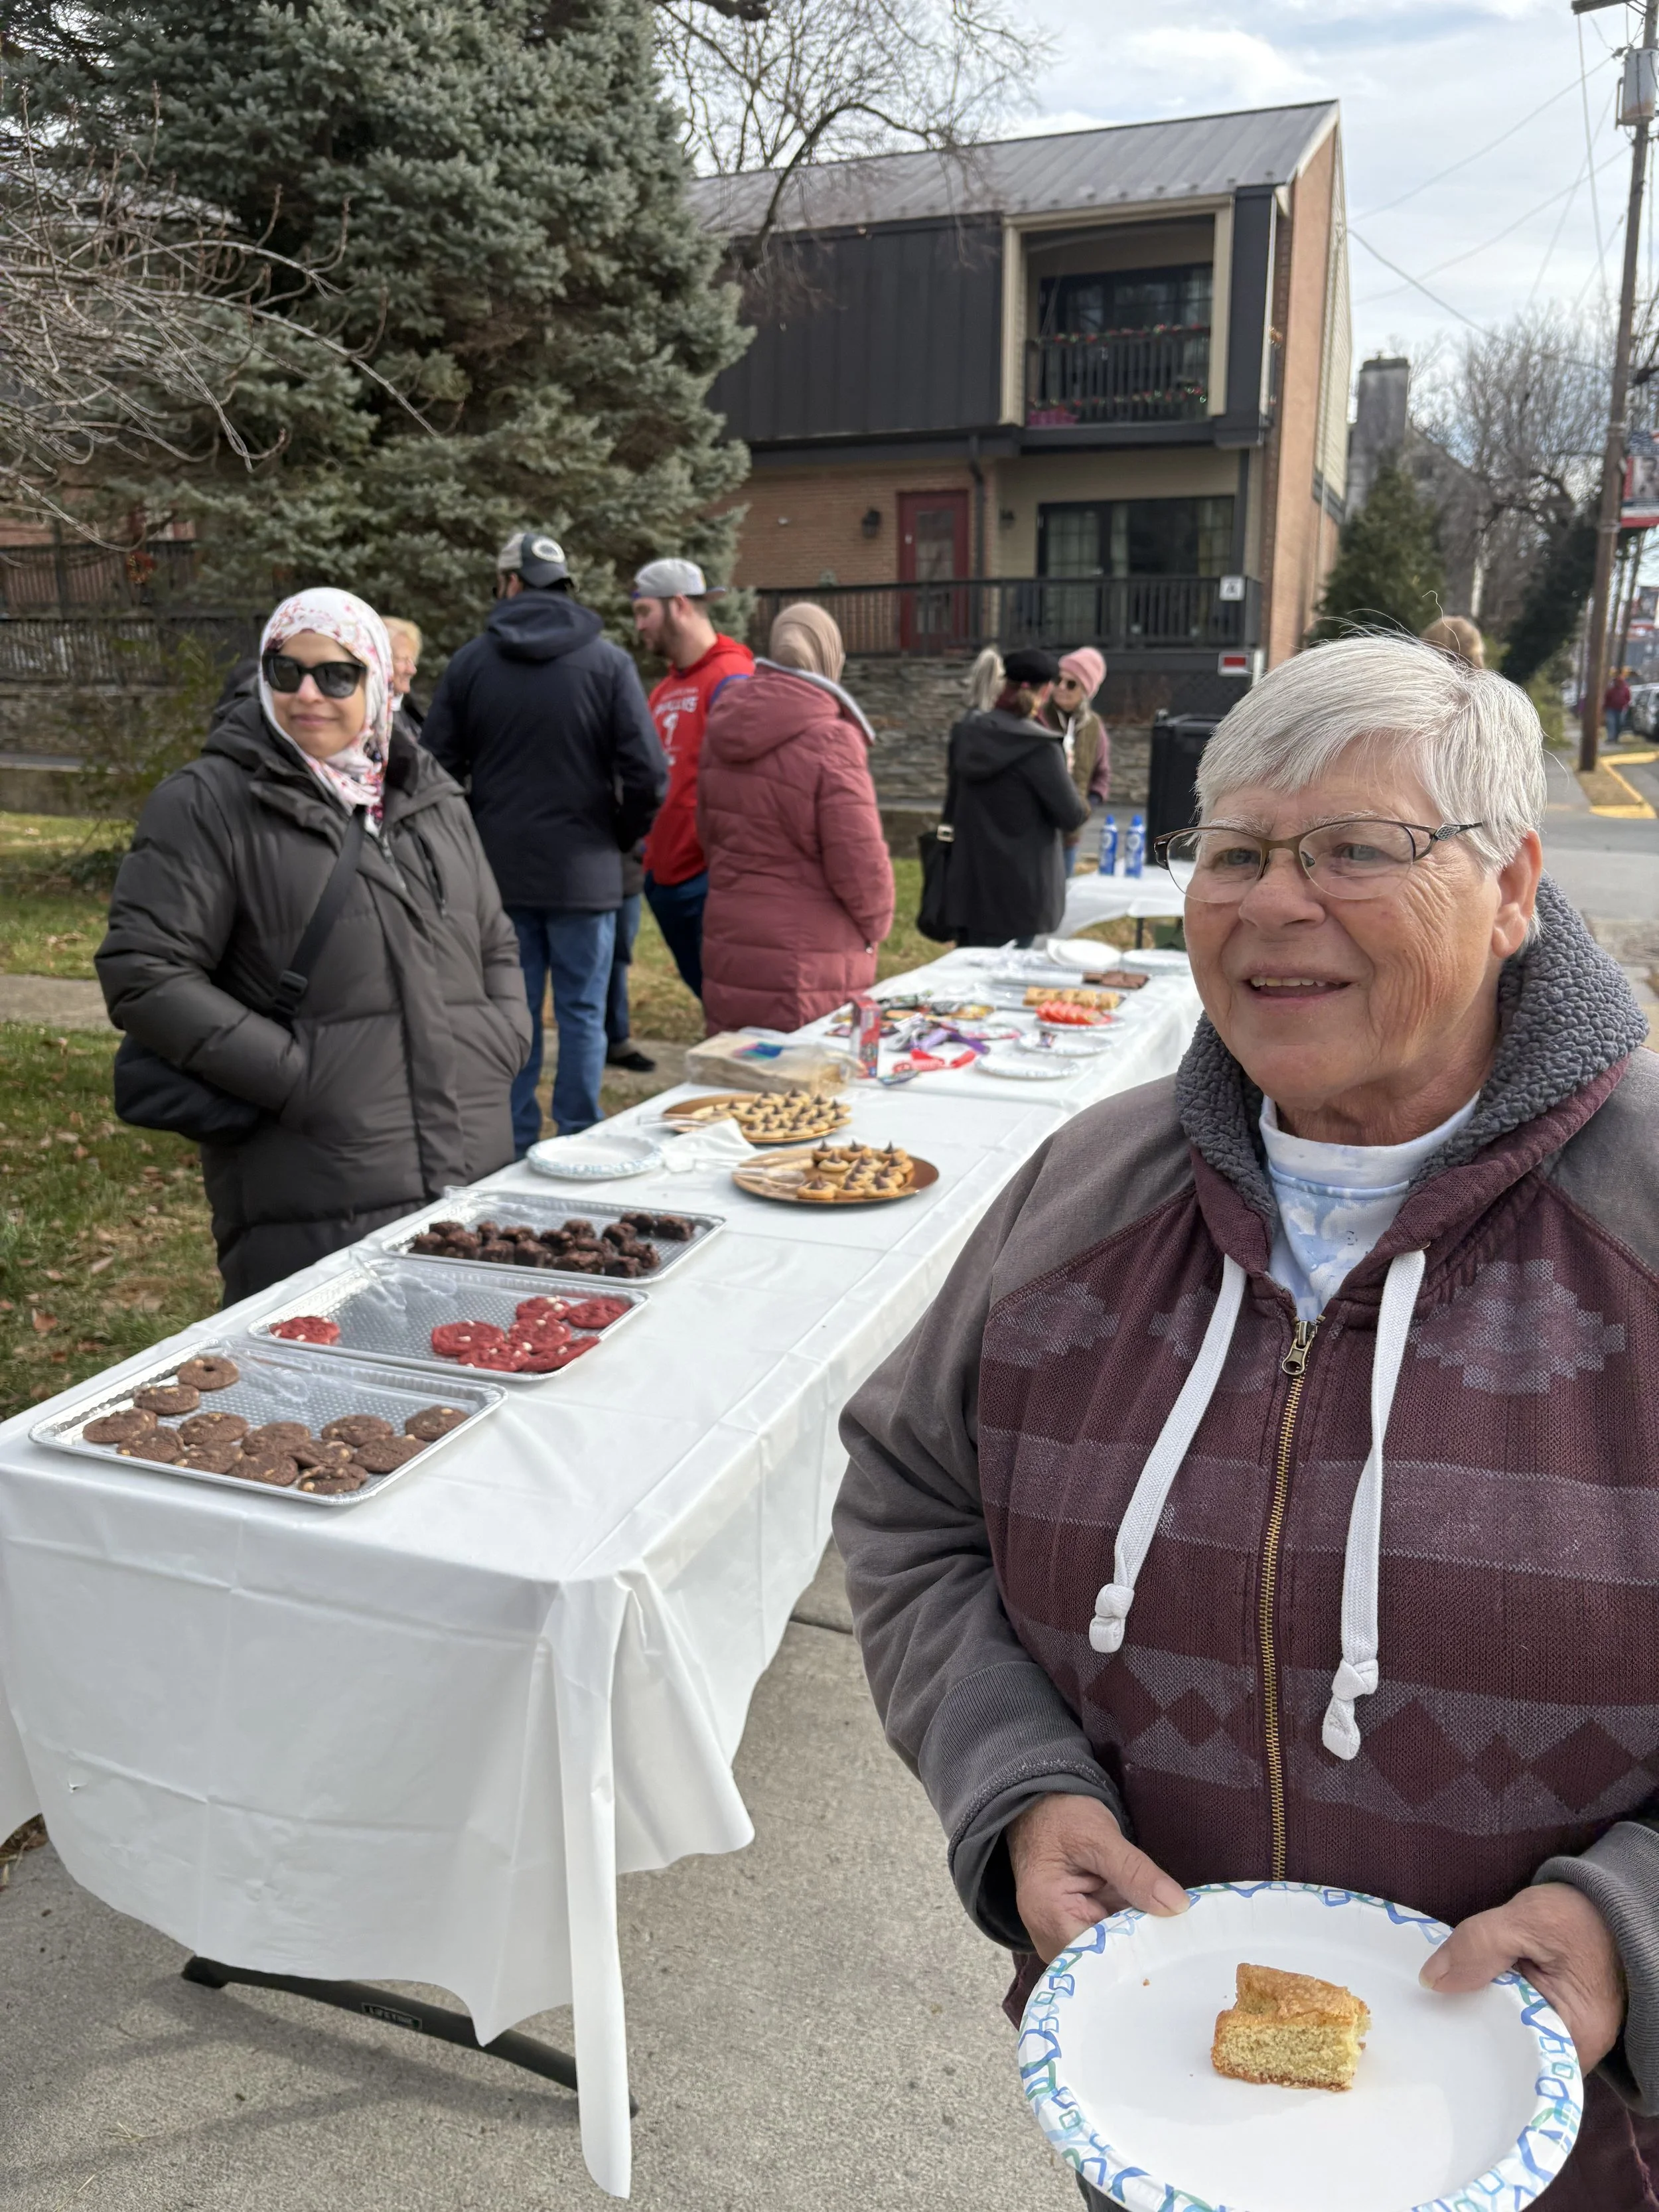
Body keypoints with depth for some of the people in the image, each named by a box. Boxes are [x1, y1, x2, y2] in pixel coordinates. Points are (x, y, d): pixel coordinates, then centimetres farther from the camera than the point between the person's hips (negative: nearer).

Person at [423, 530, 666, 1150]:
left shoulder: (470, 663, 3)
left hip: (497, 871, 2)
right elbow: (646, 775, -9)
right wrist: (621, 838, 7)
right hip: (583, 871, -2)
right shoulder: (608, 662, -4)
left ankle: (513, 1145, 14)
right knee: (582, 1012, 6)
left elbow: (437, 769, 5)